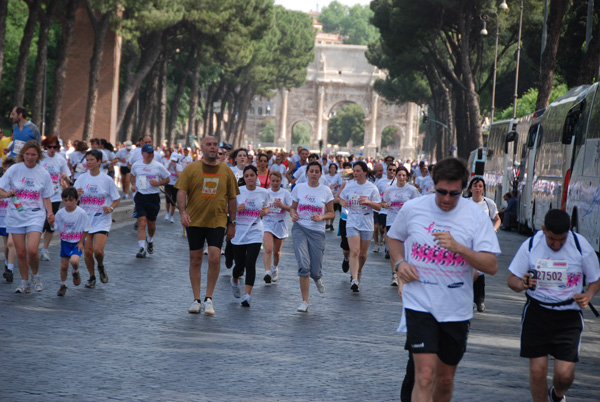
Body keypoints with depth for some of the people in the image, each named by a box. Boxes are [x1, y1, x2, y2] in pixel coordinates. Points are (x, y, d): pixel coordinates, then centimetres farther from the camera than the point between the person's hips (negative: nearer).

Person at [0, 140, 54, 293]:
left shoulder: (43, 173, 1)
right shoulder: (14, 169, -2)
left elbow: (46, 197, 9)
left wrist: (50, 213, -7)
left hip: (35, 216, -1)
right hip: (15, 216, 1)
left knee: (32, 250, -17)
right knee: (20, 252, 2)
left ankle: (36, 276, 12)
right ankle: (25, 282, 21)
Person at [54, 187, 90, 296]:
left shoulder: (81, 213, -16)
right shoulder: (60, 213, -6)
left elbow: (85, 230, -8)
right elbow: (58, 228, 7)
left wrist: (80, 242, -9)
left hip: (77, 243, -3)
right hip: (65, 242, 3)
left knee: (74, 261, -25)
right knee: (64, 266, 5)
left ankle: (76, 273, 10)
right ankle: (63, 285, 27)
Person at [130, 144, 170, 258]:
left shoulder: (158, 166, -2)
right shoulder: (136, 165, 3)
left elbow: (167, 179, 6)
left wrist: (157, 183, -12)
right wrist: (133, 184, 6)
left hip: (153, 197, 0)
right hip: (140, 197, 0)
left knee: (151, 224, 12)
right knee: (142, 223, -13)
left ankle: (150, 240, 43)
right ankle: (142, 249, -15)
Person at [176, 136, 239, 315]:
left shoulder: (226, 171, 6)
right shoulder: (191, 169, 2)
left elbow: (232, 198, 11)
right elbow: (181, 192, -3)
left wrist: (232, 223, 9)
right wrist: (183, 212, -19)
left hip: (217, 221, 0)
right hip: (195, 221, 0)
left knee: (214, 258, -13)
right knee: (195, 260, 5)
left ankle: (208, 299, 0)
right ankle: (196, 300, 14)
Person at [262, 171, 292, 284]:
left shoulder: (285, 193, -1)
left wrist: (282, 205, -21)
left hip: (280, 225, 0)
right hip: (267, 224, 0)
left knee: (276, 251, 13)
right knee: (268, 249, -19)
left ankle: (275, 268, 41)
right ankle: (267, 272, -27)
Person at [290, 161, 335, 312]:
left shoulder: (326, 190, 3)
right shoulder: (299, 188, 5)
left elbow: (331, 213, 8)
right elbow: (293, 208, 15)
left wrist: (321, 217, -12)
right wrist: (293, 215, -8)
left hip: (317, 231, 0)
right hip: (300, 228, 0)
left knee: (315, 271, 0)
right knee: (303, 265, -17)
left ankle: (318, 278, 40)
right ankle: (305, 301, -8)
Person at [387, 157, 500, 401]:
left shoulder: (475, 215, -6)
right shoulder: (412, 209, -2)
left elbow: (491, 266, -11)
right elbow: (394, 237, 19)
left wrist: (459, 248, -26)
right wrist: (400, 263, -1)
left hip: (456, 309, 1)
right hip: (419, 305, -1)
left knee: (445, 378, 14)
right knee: (425, 375, -14)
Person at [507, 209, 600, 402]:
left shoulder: (582, 247, -9)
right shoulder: (531, 245, -7)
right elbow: (512, 279, 1)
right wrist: (522, 284, -23)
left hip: (569, 316, -1)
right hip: (536, 312, 1)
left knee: (565, 373, -6)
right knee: (537, 371, -4)